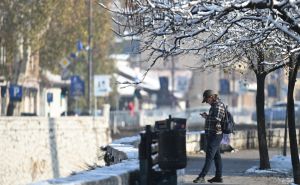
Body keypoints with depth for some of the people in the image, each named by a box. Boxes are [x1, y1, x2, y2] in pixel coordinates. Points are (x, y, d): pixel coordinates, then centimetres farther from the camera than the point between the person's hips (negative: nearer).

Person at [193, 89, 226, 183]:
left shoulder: (218, 105, -15)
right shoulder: (214, 105, 17)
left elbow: (217, 119, -25)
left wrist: (206, 116, -14)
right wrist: (206, 116, 9)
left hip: (215, 135, -11)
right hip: (212, 134, 11)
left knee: (209, 156, -11)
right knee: (216, 156, 12)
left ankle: (202, 176, -15)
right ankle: (218, 176, 15)